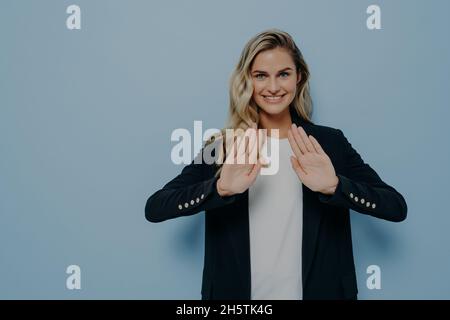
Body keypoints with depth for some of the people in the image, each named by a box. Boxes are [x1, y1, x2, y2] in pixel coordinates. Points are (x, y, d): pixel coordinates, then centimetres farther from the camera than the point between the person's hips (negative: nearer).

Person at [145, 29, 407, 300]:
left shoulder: (330, 143, -5)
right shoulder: (223, 147, -7)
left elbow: (397, 208, -14)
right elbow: (154, 209, -17)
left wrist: (334, 186, -30)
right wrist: (221, 188, -33)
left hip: (317, 291, 1)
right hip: (237, 292, 0)